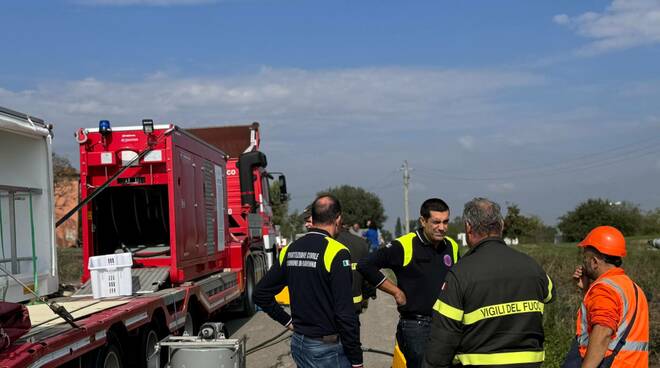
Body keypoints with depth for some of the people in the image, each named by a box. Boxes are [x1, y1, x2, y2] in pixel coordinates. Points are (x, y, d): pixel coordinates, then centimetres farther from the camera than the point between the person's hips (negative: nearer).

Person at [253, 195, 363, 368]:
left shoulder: (290, 250, 4)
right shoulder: (336, 252, -16)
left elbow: (260, 293, 9)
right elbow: (345, 313, -19)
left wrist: (288, 321, 12)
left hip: (298, 343, 7)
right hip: (327, 347, -6)